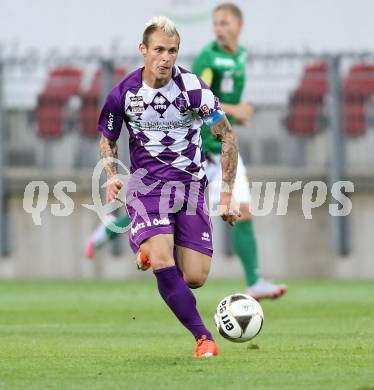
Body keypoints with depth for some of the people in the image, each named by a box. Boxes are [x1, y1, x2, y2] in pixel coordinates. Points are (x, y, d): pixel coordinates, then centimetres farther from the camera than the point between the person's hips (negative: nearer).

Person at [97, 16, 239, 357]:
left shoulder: (193, 89, -10)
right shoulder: (125, 92, -4)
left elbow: (227, 137, -1)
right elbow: (107, 139, 14)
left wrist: (227, 195, -3)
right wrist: (111, 175, -6)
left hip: (190, 185, 0)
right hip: (146, 185, 0)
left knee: (195, 278, -4)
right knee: (163, 264, -24)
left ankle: (153, 252, 30)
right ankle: (204, 338, -16)